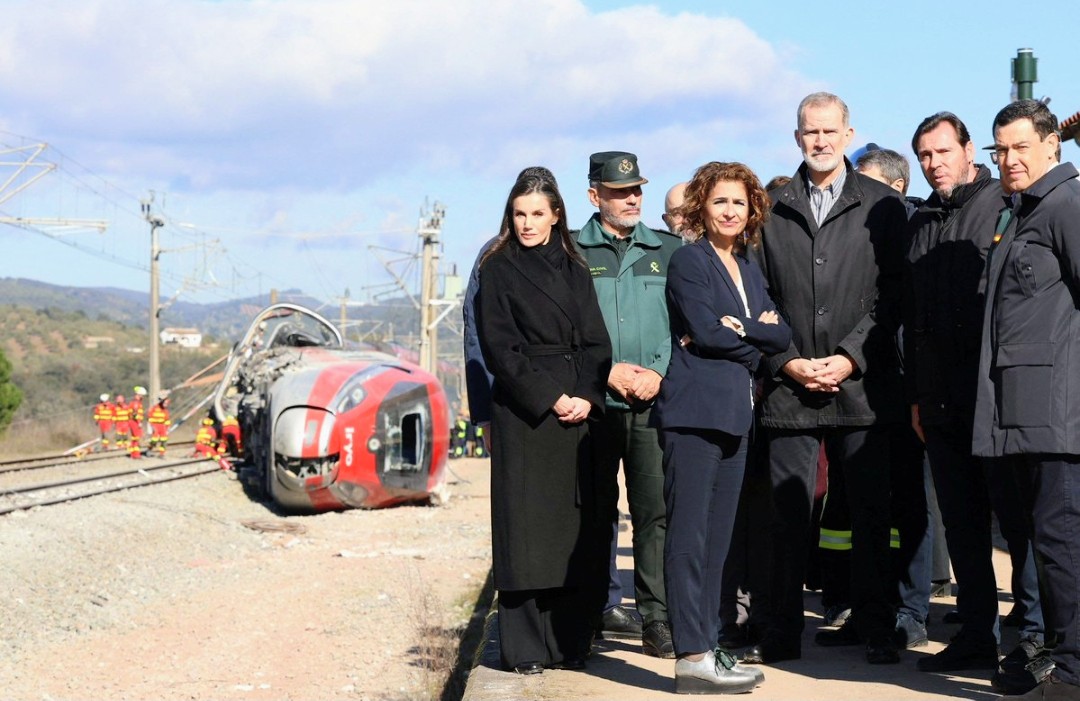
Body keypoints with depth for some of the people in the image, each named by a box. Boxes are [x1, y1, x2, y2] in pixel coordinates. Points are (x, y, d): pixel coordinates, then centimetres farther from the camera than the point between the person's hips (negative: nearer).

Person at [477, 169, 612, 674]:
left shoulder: (574, 269, 15)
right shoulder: (498, 269, 3)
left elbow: (596, 343, 10)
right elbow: (499, 347, -5)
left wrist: (586, 397, -7)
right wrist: (549, 398, -12)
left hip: (578, 409, 4)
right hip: (523, 411, -4)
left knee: (575, 527, 2)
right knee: (527, 524, -6)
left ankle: (569, 641, 7)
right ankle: (525, 647, -3)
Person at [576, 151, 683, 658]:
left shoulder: (669, 251, 12)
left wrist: (657, 372, -7)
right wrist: (608, 370, -9)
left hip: (654, 402, 0)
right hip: (594, 401, 0)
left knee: (655, 509, -7)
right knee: (597, 510, 7)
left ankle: (656, 621, -7)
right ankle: (600, 608, 18)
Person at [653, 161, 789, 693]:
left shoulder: (749, 271, 20)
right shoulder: (689, 261, -2)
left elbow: (781, 335, 8)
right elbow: (706, 330, -14)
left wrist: (736, 329, -9)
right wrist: (756, 336, -2)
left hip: (734, 415, 8)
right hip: (694, 410, -8)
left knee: (717, 537, 8)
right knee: (689, 533, -9)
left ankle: (707, 645, 11)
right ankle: (693, 657, -11)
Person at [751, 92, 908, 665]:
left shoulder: (882, 207, 5)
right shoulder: (771, 211, 9)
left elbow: (891, 295, 0)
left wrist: (850, 358, -9)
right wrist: (787, 361, -4)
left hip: (862, 385, -1)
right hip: (789, 388, 1)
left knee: (870, 512, 3)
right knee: (788, 514, 1)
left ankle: (874, 627, 12)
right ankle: (783, 632, 7)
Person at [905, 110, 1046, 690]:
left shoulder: (1005, 205, -2)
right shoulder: (922, 224, 17)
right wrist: (917, 394, 17)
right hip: (942, 397, 6)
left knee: (1016, 513, -4)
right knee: (962, 521, 9)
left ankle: (1035, 637, 1)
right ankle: (977, 636, 15)